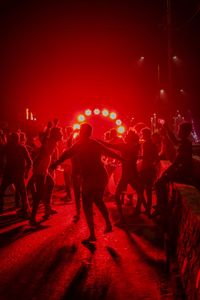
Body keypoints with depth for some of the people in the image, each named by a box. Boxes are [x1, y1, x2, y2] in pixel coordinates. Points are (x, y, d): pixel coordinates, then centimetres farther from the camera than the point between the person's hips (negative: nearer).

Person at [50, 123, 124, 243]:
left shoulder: (80, 144, -3)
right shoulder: (96, 143, 14)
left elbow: (67, 154, -14)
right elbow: (110, 152, 25)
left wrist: (56, 164, -15)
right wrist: (122, 159, 39)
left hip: (90, 178, -7)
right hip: (101, 176, 7)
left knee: (87, 206, -2)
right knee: (99, 201, 26)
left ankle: (92, 235, -6)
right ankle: (108, 224, 27)